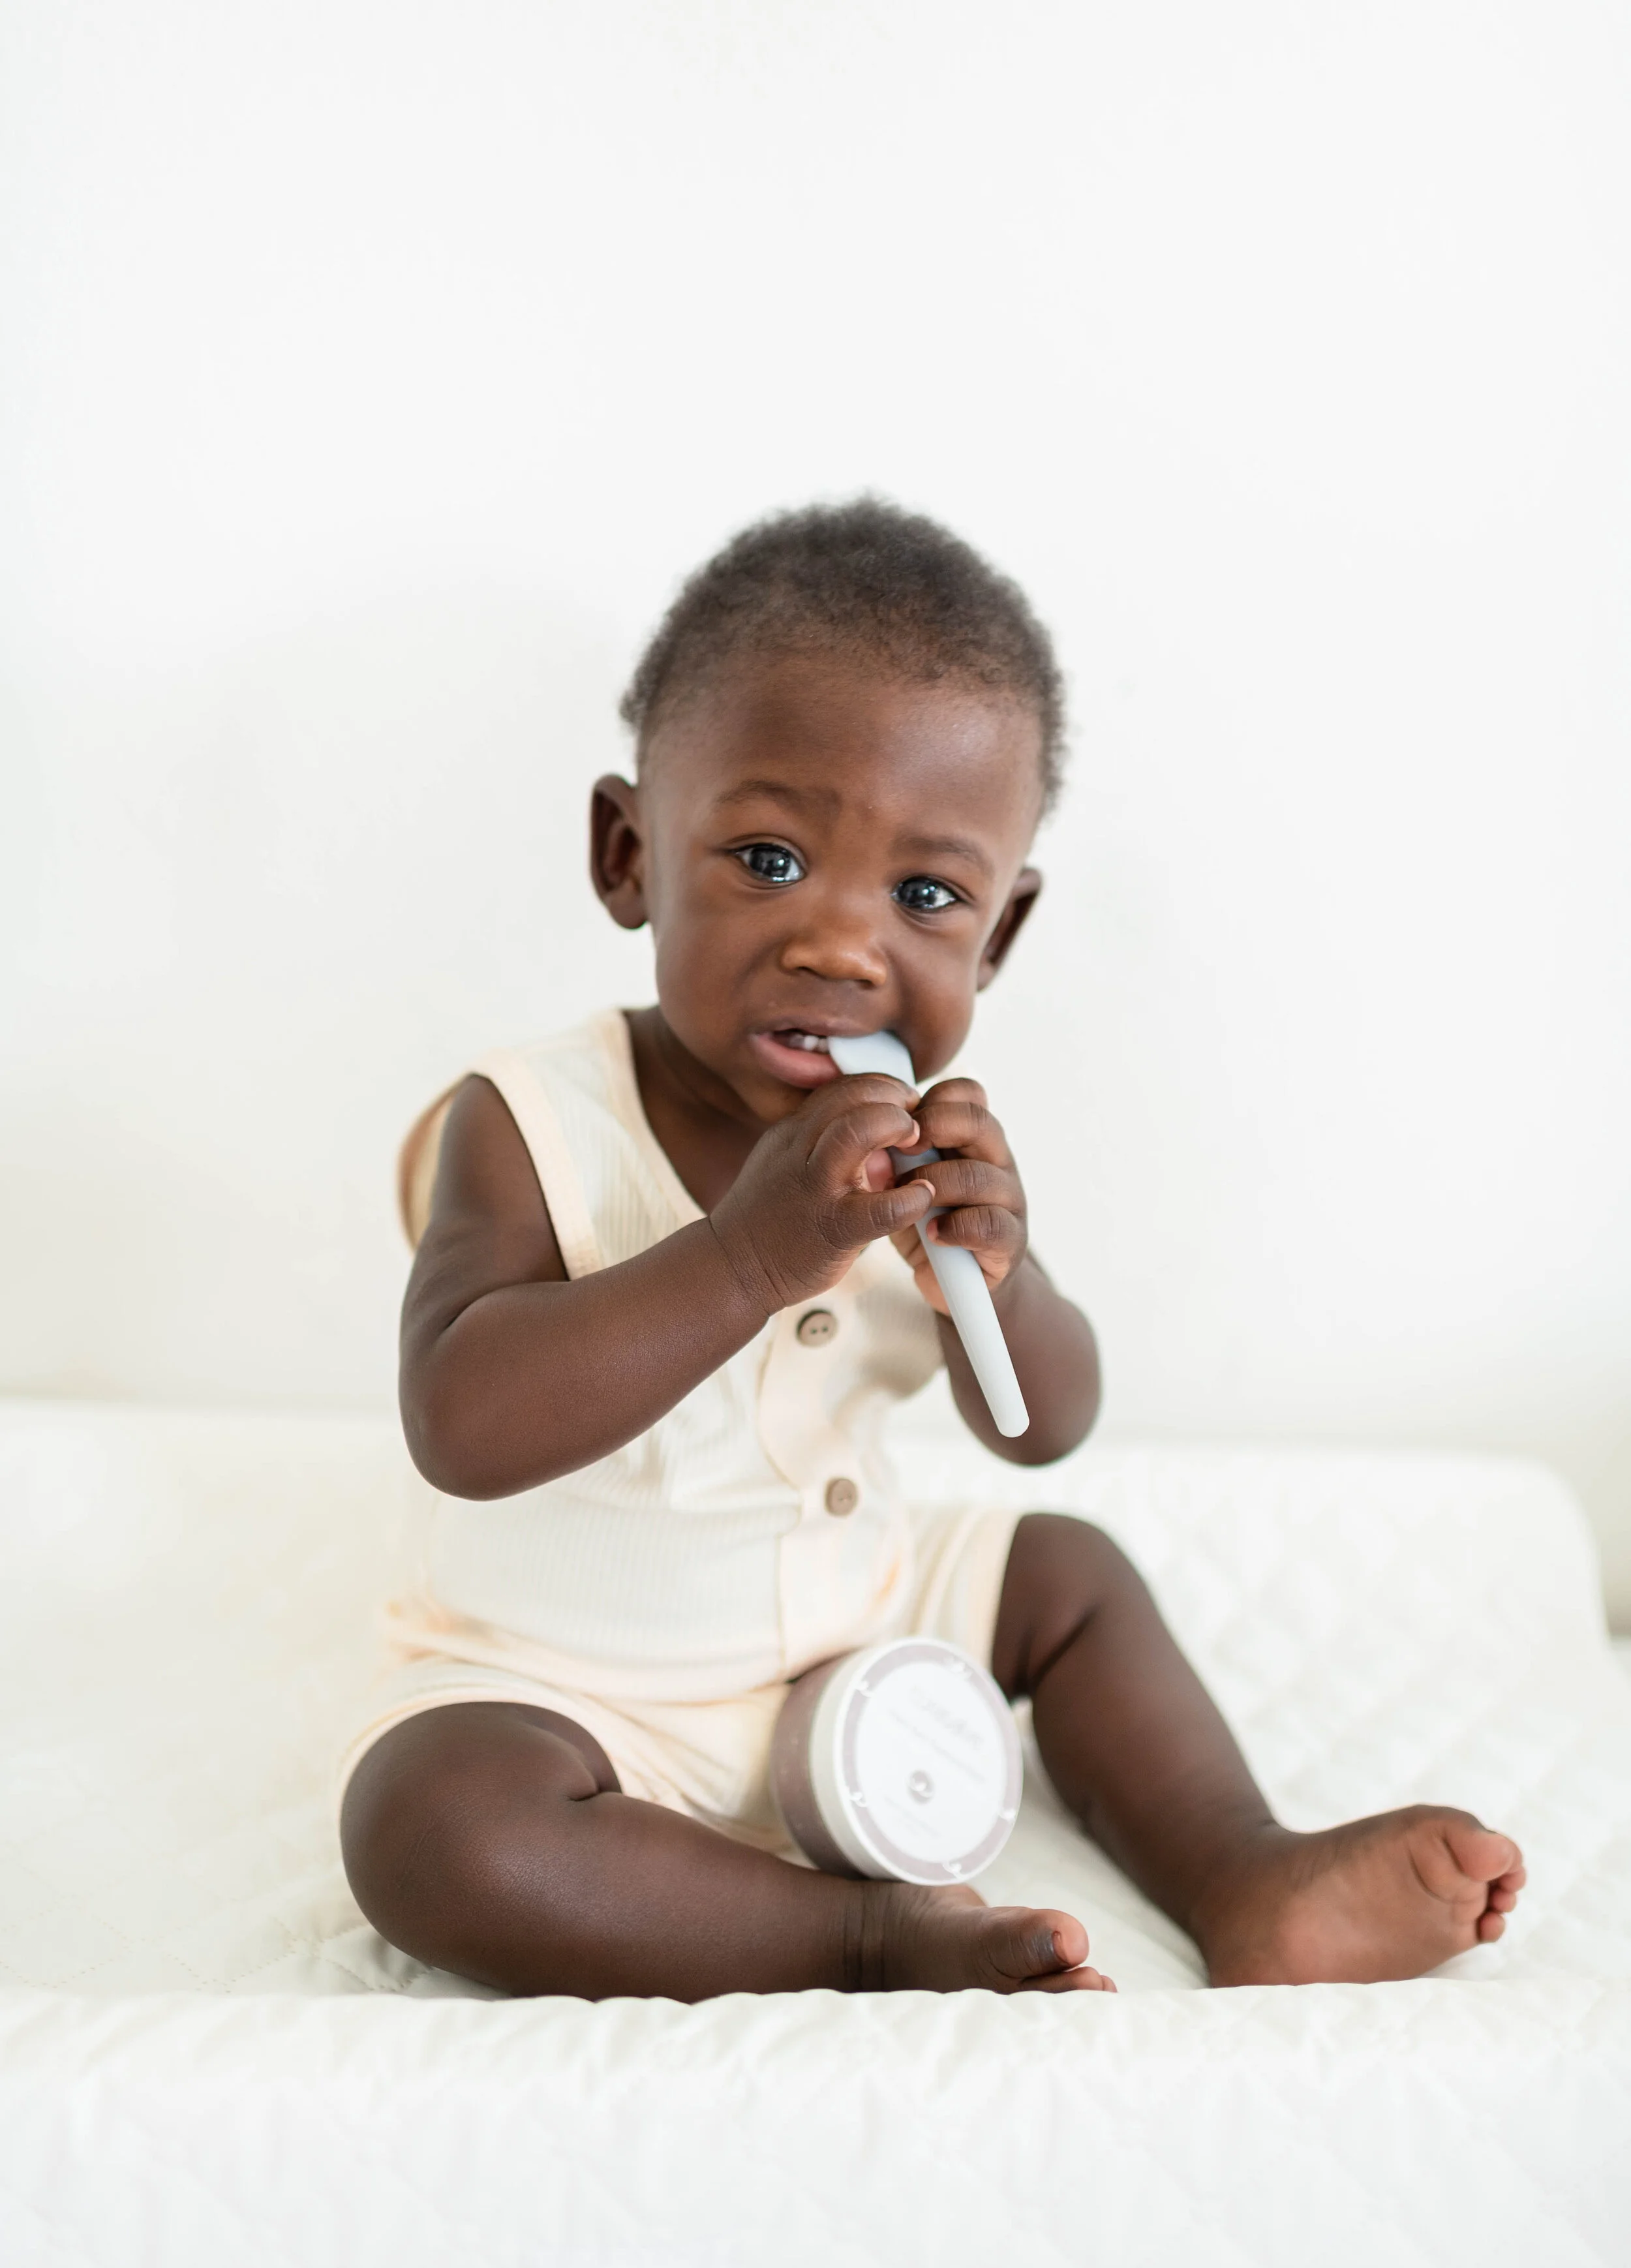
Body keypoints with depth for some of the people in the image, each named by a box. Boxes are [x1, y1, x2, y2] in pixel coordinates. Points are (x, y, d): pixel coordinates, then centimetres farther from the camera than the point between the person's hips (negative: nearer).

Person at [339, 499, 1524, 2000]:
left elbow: (1044, 1425, -4)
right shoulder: (529, 1128, -23)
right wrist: (749, 1256, -43)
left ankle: (1245, 1885, 10)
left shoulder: (920, 1142, -8)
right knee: (426, 1821, -31)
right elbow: (463, 1430, -35)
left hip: (852, 1619, 5)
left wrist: (989, 1277, -29)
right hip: (577, 1677, -5)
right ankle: (869, 1940, -21)